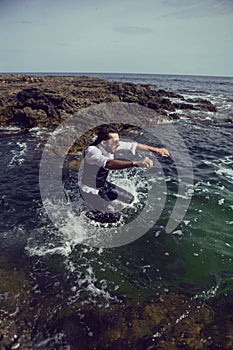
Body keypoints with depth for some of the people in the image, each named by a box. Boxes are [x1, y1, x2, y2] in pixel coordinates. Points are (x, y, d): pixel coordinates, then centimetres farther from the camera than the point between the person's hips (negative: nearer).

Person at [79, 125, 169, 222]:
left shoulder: (112, 145, -15)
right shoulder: (92, 151, -36)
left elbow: (133, 145, -6)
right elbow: (109, 164, -54)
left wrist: (156, 150, -3)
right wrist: (136, 163, -63)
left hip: (103, 185, 8)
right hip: (89, 190, -8)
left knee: (129, 199, 16)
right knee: (114, 217, -18)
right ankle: (91, 215, 8)